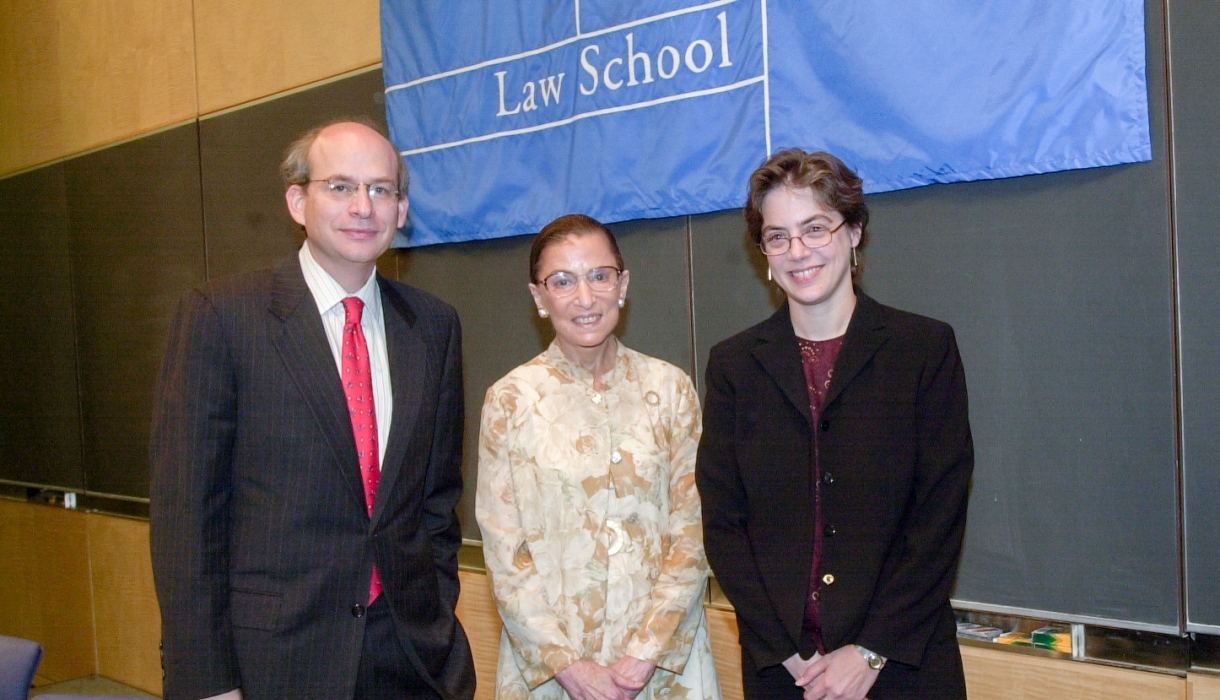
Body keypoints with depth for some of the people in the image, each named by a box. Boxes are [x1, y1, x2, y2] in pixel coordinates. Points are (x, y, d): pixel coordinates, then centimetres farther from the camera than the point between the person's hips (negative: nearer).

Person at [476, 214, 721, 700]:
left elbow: (692, 531, -3)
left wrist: (645, 653, -11)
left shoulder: (670, 388, -1)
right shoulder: (509, 400, -4)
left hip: (665, 656, 1)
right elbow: (503, 552, -4)